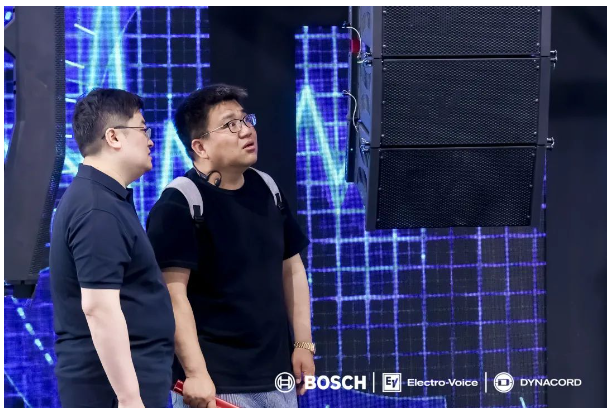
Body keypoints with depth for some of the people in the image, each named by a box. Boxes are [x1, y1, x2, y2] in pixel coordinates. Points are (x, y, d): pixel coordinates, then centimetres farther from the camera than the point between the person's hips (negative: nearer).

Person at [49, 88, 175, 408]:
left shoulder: (96, 197, 15)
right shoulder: (99, 210, -18)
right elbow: (98, 308, -24)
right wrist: (130, 398, -26)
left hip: (98, 377, 10)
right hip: (112, 383, -10)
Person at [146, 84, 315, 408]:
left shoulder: (267, 190, 11)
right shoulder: (178, 204, -13)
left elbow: (292, 270, 18)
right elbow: (173, 293, -18)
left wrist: (303, 343, 11)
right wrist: (195, 372, -24)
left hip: (276, 373, 8)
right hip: (216, 384, -7)